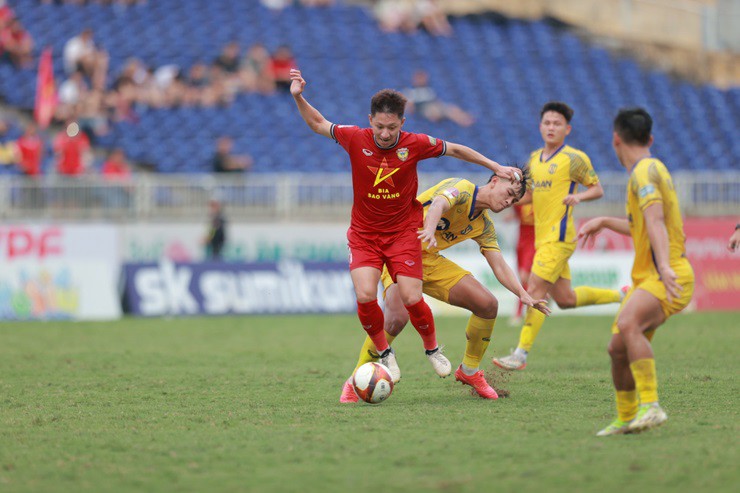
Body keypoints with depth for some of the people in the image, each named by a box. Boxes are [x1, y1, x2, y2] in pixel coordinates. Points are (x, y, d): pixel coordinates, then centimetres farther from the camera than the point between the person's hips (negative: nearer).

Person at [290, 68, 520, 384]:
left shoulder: (415, 144, -13)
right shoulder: (356, 139, -12)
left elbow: (455, 150, 4)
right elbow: (317, 124, 4)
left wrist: (495, 168, 9)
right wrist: (298, 97, -11)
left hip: (403, 232, -1)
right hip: (363, 233, 1)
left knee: (411, 299, -10)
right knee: (365, 296, -18)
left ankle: (432, 349, 19)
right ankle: (384, 353, 6)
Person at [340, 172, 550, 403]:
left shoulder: (484, 226, 10)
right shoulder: (461, 188, -13)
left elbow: (500, 267, 8)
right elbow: (438, 204, -34)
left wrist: (524, 295, -10)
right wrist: (430, 230, -57)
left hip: (430, 260, 8)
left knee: (488, 305, -4)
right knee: (398, 316, -31)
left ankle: (469, 371, 17)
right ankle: (355, 381, -14)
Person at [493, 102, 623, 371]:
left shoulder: (574, 158, -6)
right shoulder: (535, 158, 15)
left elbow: (597, 189, -1)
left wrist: (578, 196, -21)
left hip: (559, 235, -8)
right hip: (542, 236, 8)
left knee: (536, 290, -14)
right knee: (564, 299, 12)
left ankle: (521, 354, -13)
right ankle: (619, 295, 32)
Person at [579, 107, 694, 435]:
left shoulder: (645, 171, -12)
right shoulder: (649, 169, 20)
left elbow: (656, 220, -28)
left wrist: (665, 266, -40)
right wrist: (604, 222, 37)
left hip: (668, 279, -10)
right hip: (647, 276, 10)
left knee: (628, 325, -34)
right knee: (618, 347, 9)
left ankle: (650, 406, -40)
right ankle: (626, 418, 25)